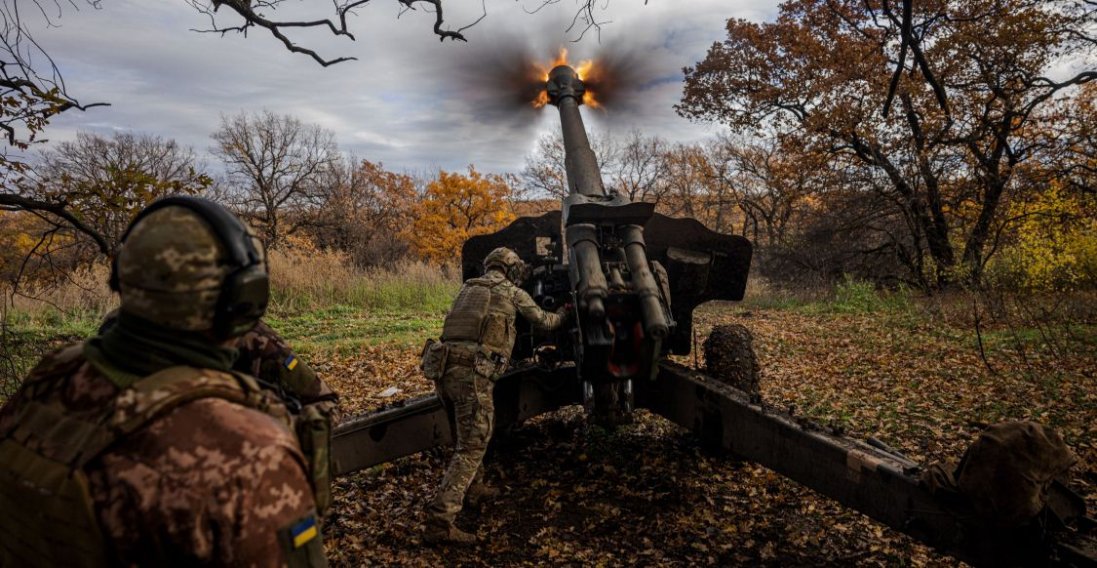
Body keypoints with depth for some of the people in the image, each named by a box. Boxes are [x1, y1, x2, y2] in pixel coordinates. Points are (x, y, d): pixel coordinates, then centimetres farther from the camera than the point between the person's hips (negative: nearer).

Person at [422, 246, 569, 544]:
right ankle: (439, 522, -11)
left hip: (443, 368, 7)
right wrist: (563, 313, 44)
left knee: (469, 433, 27)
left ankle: (472, 485, 43)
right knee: (472, 446, -5)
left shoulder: (468, 288, 23)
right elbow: (544, 322, 23)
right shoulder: (512, 292, 10)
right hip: (472, 373, -7)